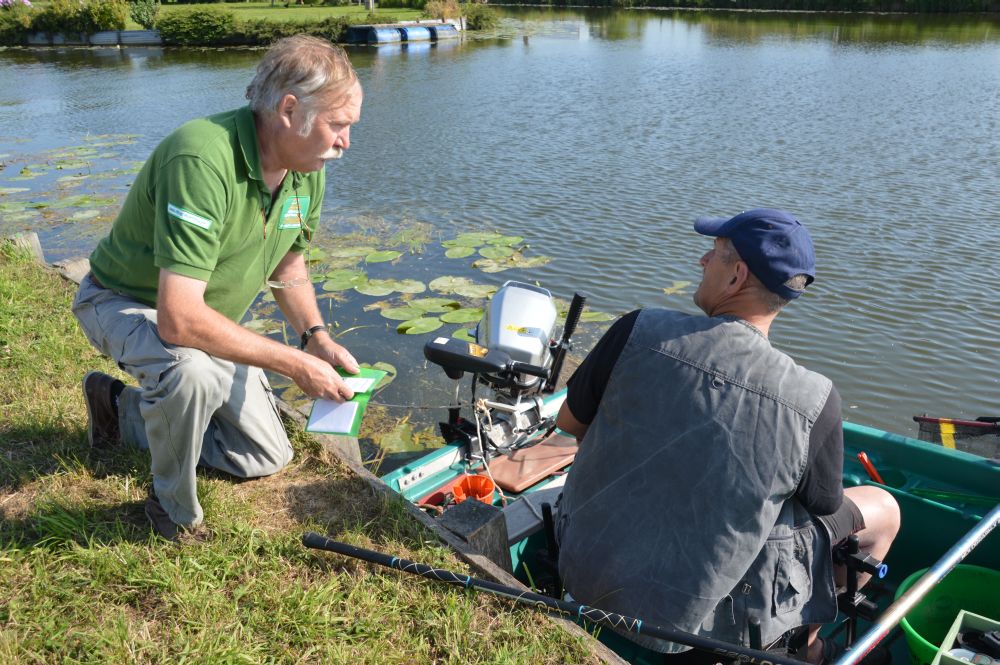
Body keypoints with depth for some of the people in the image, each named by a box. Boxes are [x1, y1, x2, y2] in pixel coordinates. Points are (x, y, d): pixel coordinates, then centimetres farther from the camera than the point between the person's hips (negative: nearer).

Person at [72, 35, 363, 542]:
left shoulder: (308, 170, -11)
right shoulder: (204, 159, -37)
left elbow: (288, 263, 6)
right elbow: (179, 319, -41)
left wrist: (316, 336, -11)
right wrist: (294, 364, -35)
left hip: (206, 317, 7)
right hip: (126, 303, -7)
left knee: (268, 458, 9)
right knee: (192, 372, -41)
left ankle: (121, 409, 27)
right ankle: (173, 508, -10)